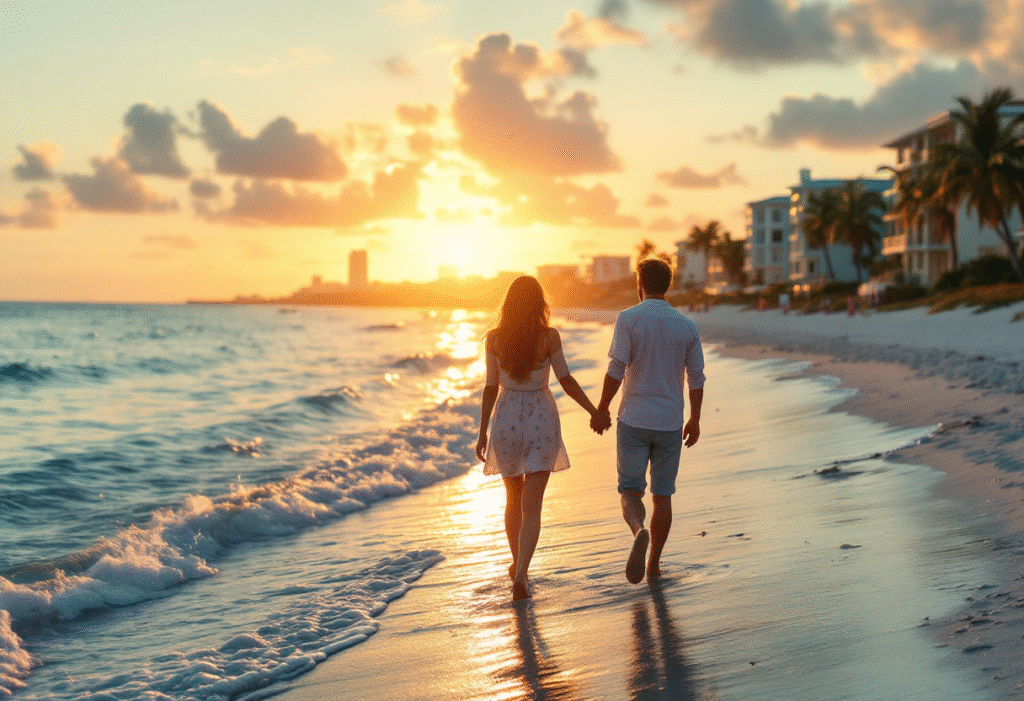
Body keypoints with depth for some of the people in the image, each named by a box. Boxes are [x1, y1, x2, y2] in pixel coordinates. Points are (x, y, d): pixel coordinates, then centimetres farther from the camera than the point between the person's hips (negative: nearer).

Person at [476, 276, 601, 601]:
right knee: (532, 505, -1)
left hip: (507, 419, 2)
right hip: (542, 419, -2)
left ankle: (518, 565, 34)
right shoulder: (549, 336, -8)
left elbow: (491, 388, -2)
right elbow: (567, 381, -9)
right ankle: (520, 574, -15)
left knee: (513, 498, 21)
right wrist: (596, 412, 1)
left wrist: (482, 433, 4)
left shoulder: (494, 338, -4)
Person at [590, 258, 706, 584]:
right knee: (662, 495, 13)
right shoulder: (687, 326, 3)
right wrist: (695, 420, 16)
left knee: (630, 490, 4)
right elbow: (696, 378, 5)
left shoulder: (629, 318, -8)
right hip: (670, 423, 3)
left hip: (633, 421, -3)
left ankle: (639, 532, -27)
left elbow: (616, 370, -13)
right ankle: (654, 563, 19)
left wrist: (601, 410, -2)